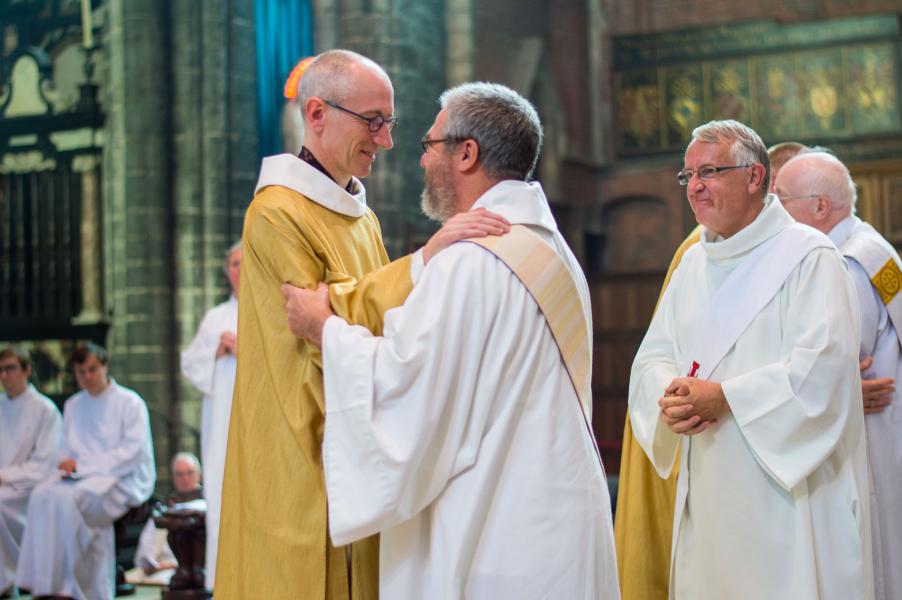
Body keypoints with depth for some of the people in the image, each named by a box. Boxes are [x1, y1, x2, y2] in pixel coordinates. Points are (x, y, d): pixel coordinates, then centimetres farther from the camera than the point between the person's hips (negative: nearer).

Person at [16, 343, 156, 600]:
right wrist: (67, 462, -4)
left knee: (66, 498, -33)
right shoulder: (73, 405, 21)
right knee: (42, 495, -26)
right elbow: (67, 448, 22)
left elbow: (132, 451, -8)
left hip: (123, 480, -5)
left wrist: (84, 467, -13)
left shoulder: (130, 403, 1)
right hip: (82, 478, 5)